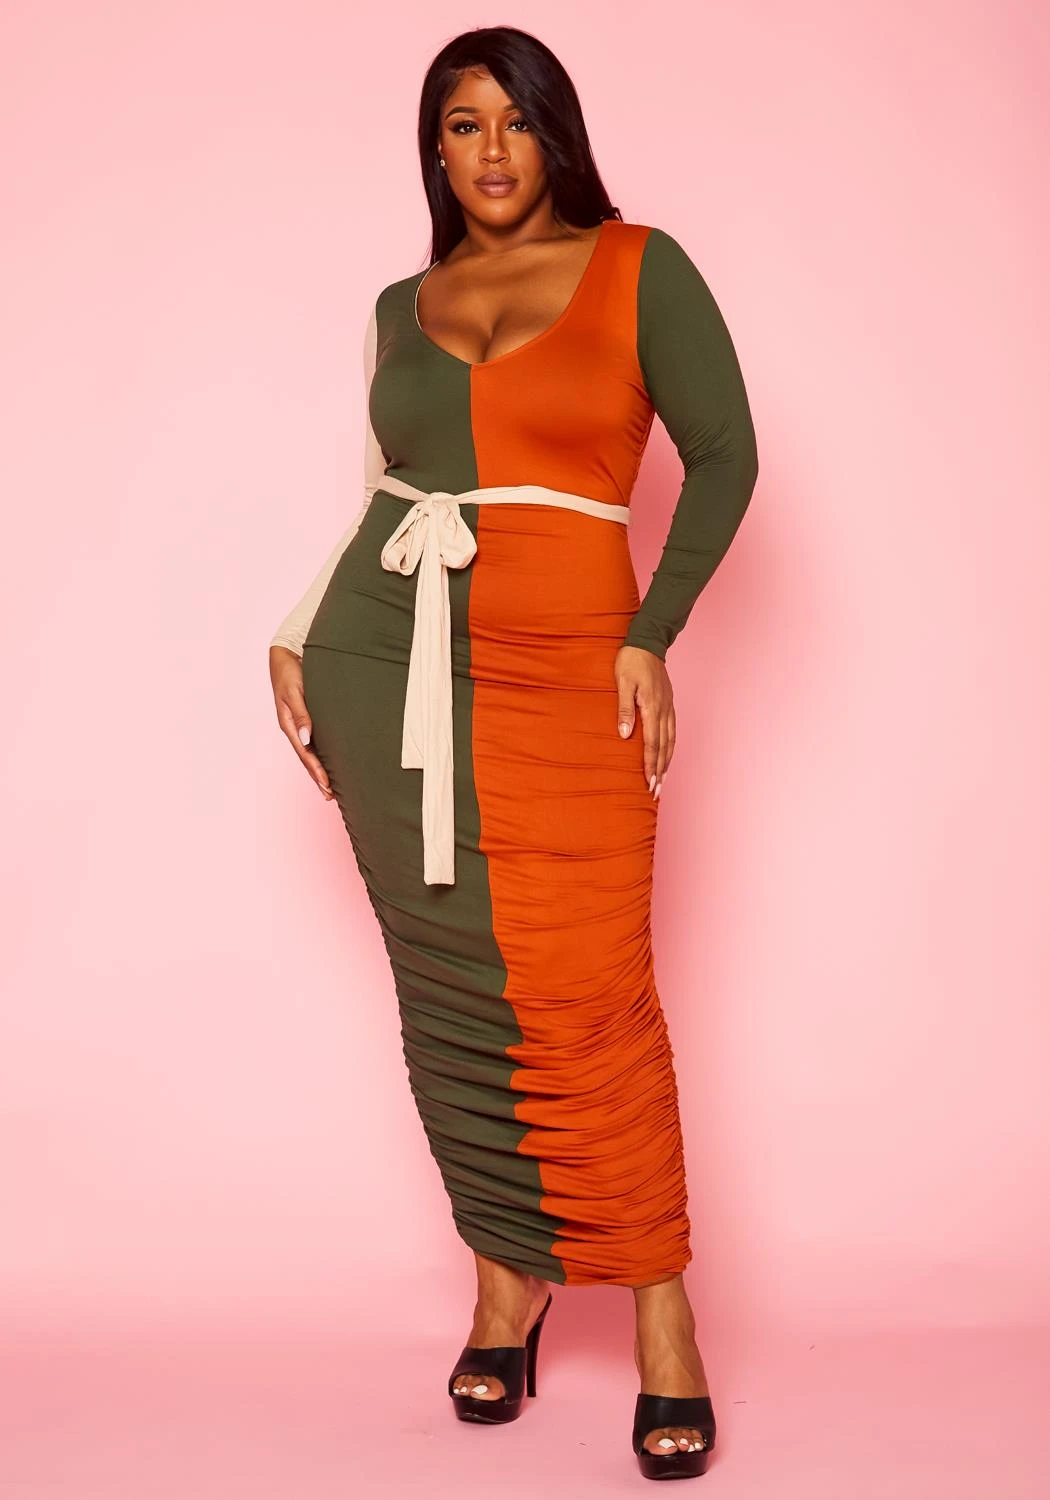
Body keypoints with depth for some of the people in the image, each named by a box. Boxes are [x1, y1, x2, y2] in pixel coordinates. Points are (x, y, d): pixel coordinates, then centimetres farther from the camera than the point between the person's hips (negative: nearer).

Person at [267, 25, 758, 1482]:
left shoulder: (639, 268, 3)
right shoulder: (401, 305, 14)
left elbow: (724, 453, 0)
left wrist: (652, 636, -7)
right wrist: (301, 640, 10)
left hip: (559, 661, -4)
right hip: (382, 655, 4)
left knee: (586, 991, -9)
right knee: (451, 982, 5)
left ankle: (662, 1318, 3)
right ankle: (508, 1280, 19)